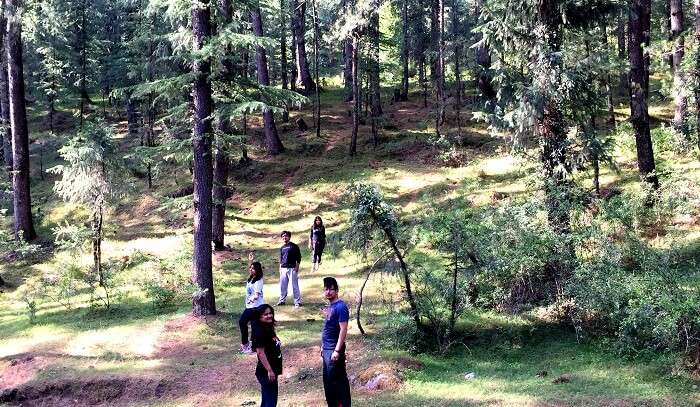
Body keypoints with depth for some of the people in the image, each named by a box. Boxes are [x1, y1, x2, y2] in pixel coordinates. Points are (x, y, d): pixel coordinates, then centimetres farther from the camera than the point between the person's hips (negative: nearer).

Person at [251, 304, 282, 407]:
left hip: (272, 370, 10)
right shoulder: (260, 332, -18)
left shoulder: (269, 329, 11)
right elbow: (260, 353, -22)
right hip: (266, 372, -10)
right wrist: (269, 370, -24)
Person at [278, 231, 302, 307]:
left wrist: (297, 266, -9)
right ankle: (282, 300, 22)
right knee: (282, 285, 9)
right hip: (283, 268, 6)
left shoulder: (294, 246, -1)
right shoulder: (282, 248, 15)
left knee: (295, 285, -5)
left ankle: (298, 301, -2)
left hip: (292, 268, -6)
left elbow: (298, 257, -2)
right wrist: (280, 268, 14)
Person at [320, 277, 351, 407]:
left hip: (334, 350, -9)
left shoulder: (340, 307, -15)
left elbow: (343, 330, -20)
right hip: (327, 349, 9)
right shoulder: (329, 306, 12)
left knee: (338, 380, -5)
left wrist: (337, 350, -22)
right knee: (328, 380, 14)